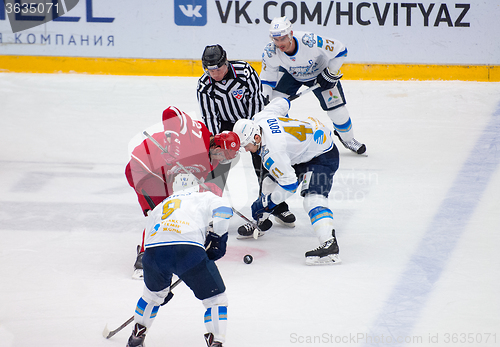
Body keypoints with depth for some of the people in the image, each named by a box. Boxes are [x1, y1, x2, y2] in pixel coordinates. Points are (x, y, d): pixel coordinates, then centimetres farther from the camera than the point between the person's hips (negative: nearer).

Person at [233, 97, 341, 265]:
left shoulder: (271, 152, -34)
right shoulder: (259, 118, -11)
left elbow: (289, 183, -29)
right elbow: (281, 102, 9)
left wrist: (266, 203, -18)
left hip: (323, 156, -11)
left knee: (313, 198, -28)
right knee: (271, 182, 15)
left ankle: (329, 245, -43)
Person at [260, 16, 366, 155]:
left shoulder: (310, 42, -42)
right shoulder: (270, 52, -30)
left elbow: (340, 50, -27)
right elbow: (267, 77, -12)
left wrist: (331, 72, -23)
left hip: (318, 73, -2)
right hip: (289, 74, 2)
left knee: (336, 109, -6)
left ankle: (347, 138, 22)